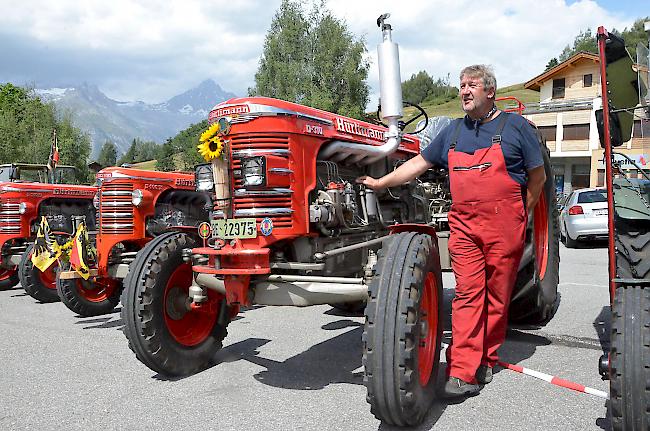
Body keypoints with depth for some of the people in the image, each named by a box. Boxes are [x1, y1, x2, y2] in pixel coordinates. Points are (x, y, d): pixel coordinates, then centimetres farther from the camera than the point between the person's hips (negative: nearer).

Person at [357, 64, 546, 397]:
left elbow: (537, 176, 7)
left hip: (503, 226, -2)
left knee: (497, 295, 5)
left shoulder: (515, 126, 4)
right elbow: (418, 164, 16)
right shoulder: (453, 132, 15)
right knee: (467, 294, -4)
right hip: (464, 226, 2)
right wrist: (380, 183, 10)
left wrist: (521, 214, 4)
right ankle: (463, 371, -5)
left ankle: (486, 360, 20)